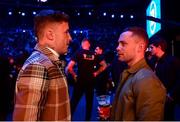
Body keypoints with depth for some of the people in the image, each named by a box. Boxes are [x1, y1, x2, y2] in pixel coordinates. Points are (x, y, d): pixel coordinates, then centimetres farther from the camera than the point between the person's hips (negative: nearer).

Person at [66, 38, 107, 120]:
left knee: (74, 101, 7)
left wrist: (74, 75, -4)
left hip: (80, 81, -3)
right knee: (89, 102, 15)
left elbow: (69, 67, -19)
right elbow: (104, 66, 8)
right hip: (90, 81, 3)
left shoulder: (78, 53, -9)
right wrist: (96, 73, 10)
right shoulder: (94, 54, 2)